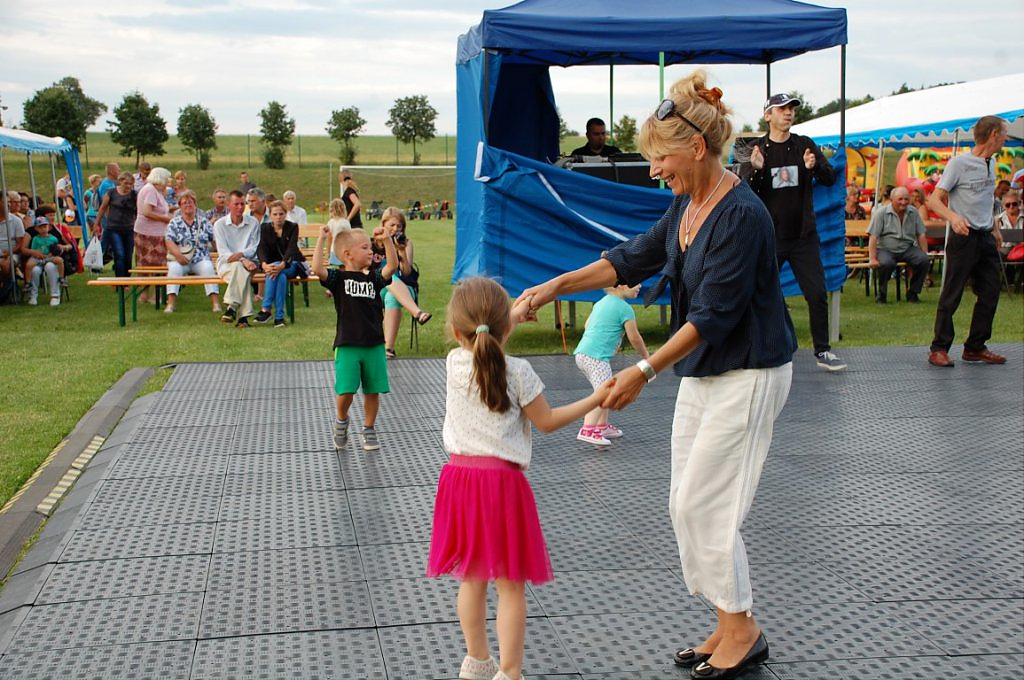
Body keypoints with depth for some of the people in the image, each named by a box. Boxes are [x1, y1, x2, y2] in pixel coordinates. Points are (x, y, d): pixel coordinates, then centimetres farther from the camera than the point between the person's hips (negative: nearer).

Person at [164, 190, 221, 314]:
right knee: (174, 268, -32)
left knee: (208, 268, -31)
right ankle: (171, 303, -37)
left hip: (201, 259, 0)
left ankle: (216, 303, -37)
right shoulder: (174, 223, 11)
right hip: (181, 259, 0)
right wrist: (178, 255, -19)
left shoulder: (204, 221, 15)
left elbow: (215, 239, 11)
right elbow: (169, 242, -1)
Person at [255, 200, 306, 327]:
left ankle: (266, 309, -37)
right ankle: (279, 316, -38)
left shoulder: (293, 227, -5)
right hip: (273, 263, 2)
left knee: (279, 272, -36)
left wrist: (282, 265, -41)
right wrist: (264, 264, -37)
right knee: (281, 275, -35)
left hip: (292, 264, -1)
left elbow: (291, 248, -21)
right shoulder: (265, 228, 2)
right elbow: (261, 248, -14)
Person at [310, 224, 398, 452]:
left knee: (373, 390, 7)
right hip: (347, 345, -3)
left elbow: (392, 265, -6)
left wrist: (386, 238, -11)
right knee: (346, 391, -7)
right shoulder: (338, 278, -3)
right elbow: (317, 269, -19)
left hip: (374, 345, 3)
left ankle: (369, 430, 25)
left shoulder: (373, 278, 8)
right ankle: (341, 421, 23)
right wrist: (322, 239, -18)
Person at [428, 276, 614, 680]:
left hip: (460, 477, 5)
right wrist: (595, 399, 6)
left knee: (471, 578, 17)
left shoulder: (454, 363, 0)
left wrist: (515, 310, 26)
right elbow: (546, 422, -1)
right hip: (503, 482, -5)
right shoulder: (518, 372, -11)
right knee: (510, 585, 4)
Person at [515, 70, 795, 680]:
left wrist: (645, 371, -22)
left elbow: (713, 315, -24)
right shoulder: (687, 204, 5)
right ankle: (733, 627, 23)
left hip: (748, 374, -9)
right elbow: (637, 258, 12)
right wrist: (557, 286, 3)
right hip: (702, 370, 9)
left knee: (703, 504, -5)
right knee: (688, 504, 11)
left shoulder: (742, 216, -23)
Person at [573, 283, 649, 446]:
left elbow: (587, 325, 27)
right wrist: (645, 356, 12)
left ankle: (602, 426, 30)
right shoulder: (625, 308, -6)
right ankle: (587, 430, -31)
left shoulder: (601, 302, 20)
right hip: (597, 356, -10)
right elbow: (634, 338, -3)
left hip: (582, 353, 10)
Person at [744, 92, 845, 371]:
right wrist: (756, 170, -25)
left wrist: (816, 167, -20)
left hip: (803, 235, 2)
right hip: (768, 237, -2)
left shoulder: (805, 145, 5)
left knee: (817, 294, 0)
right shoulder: (755, 149, -1)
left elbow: (830, 179, 2)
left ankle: (823, 351, 10)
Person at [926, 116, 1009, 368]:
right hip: (964, 237, -8)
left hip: (986, 238, 8)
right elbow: (934, 200, -15)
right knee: (951, 295, -4)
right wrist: (953, 217, -32)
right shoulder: (959, 163, -11)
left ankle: (975, 347, 18)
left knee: (990, 294, 8)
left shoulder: (991, 163, 13)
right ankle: (939, 349, 2)